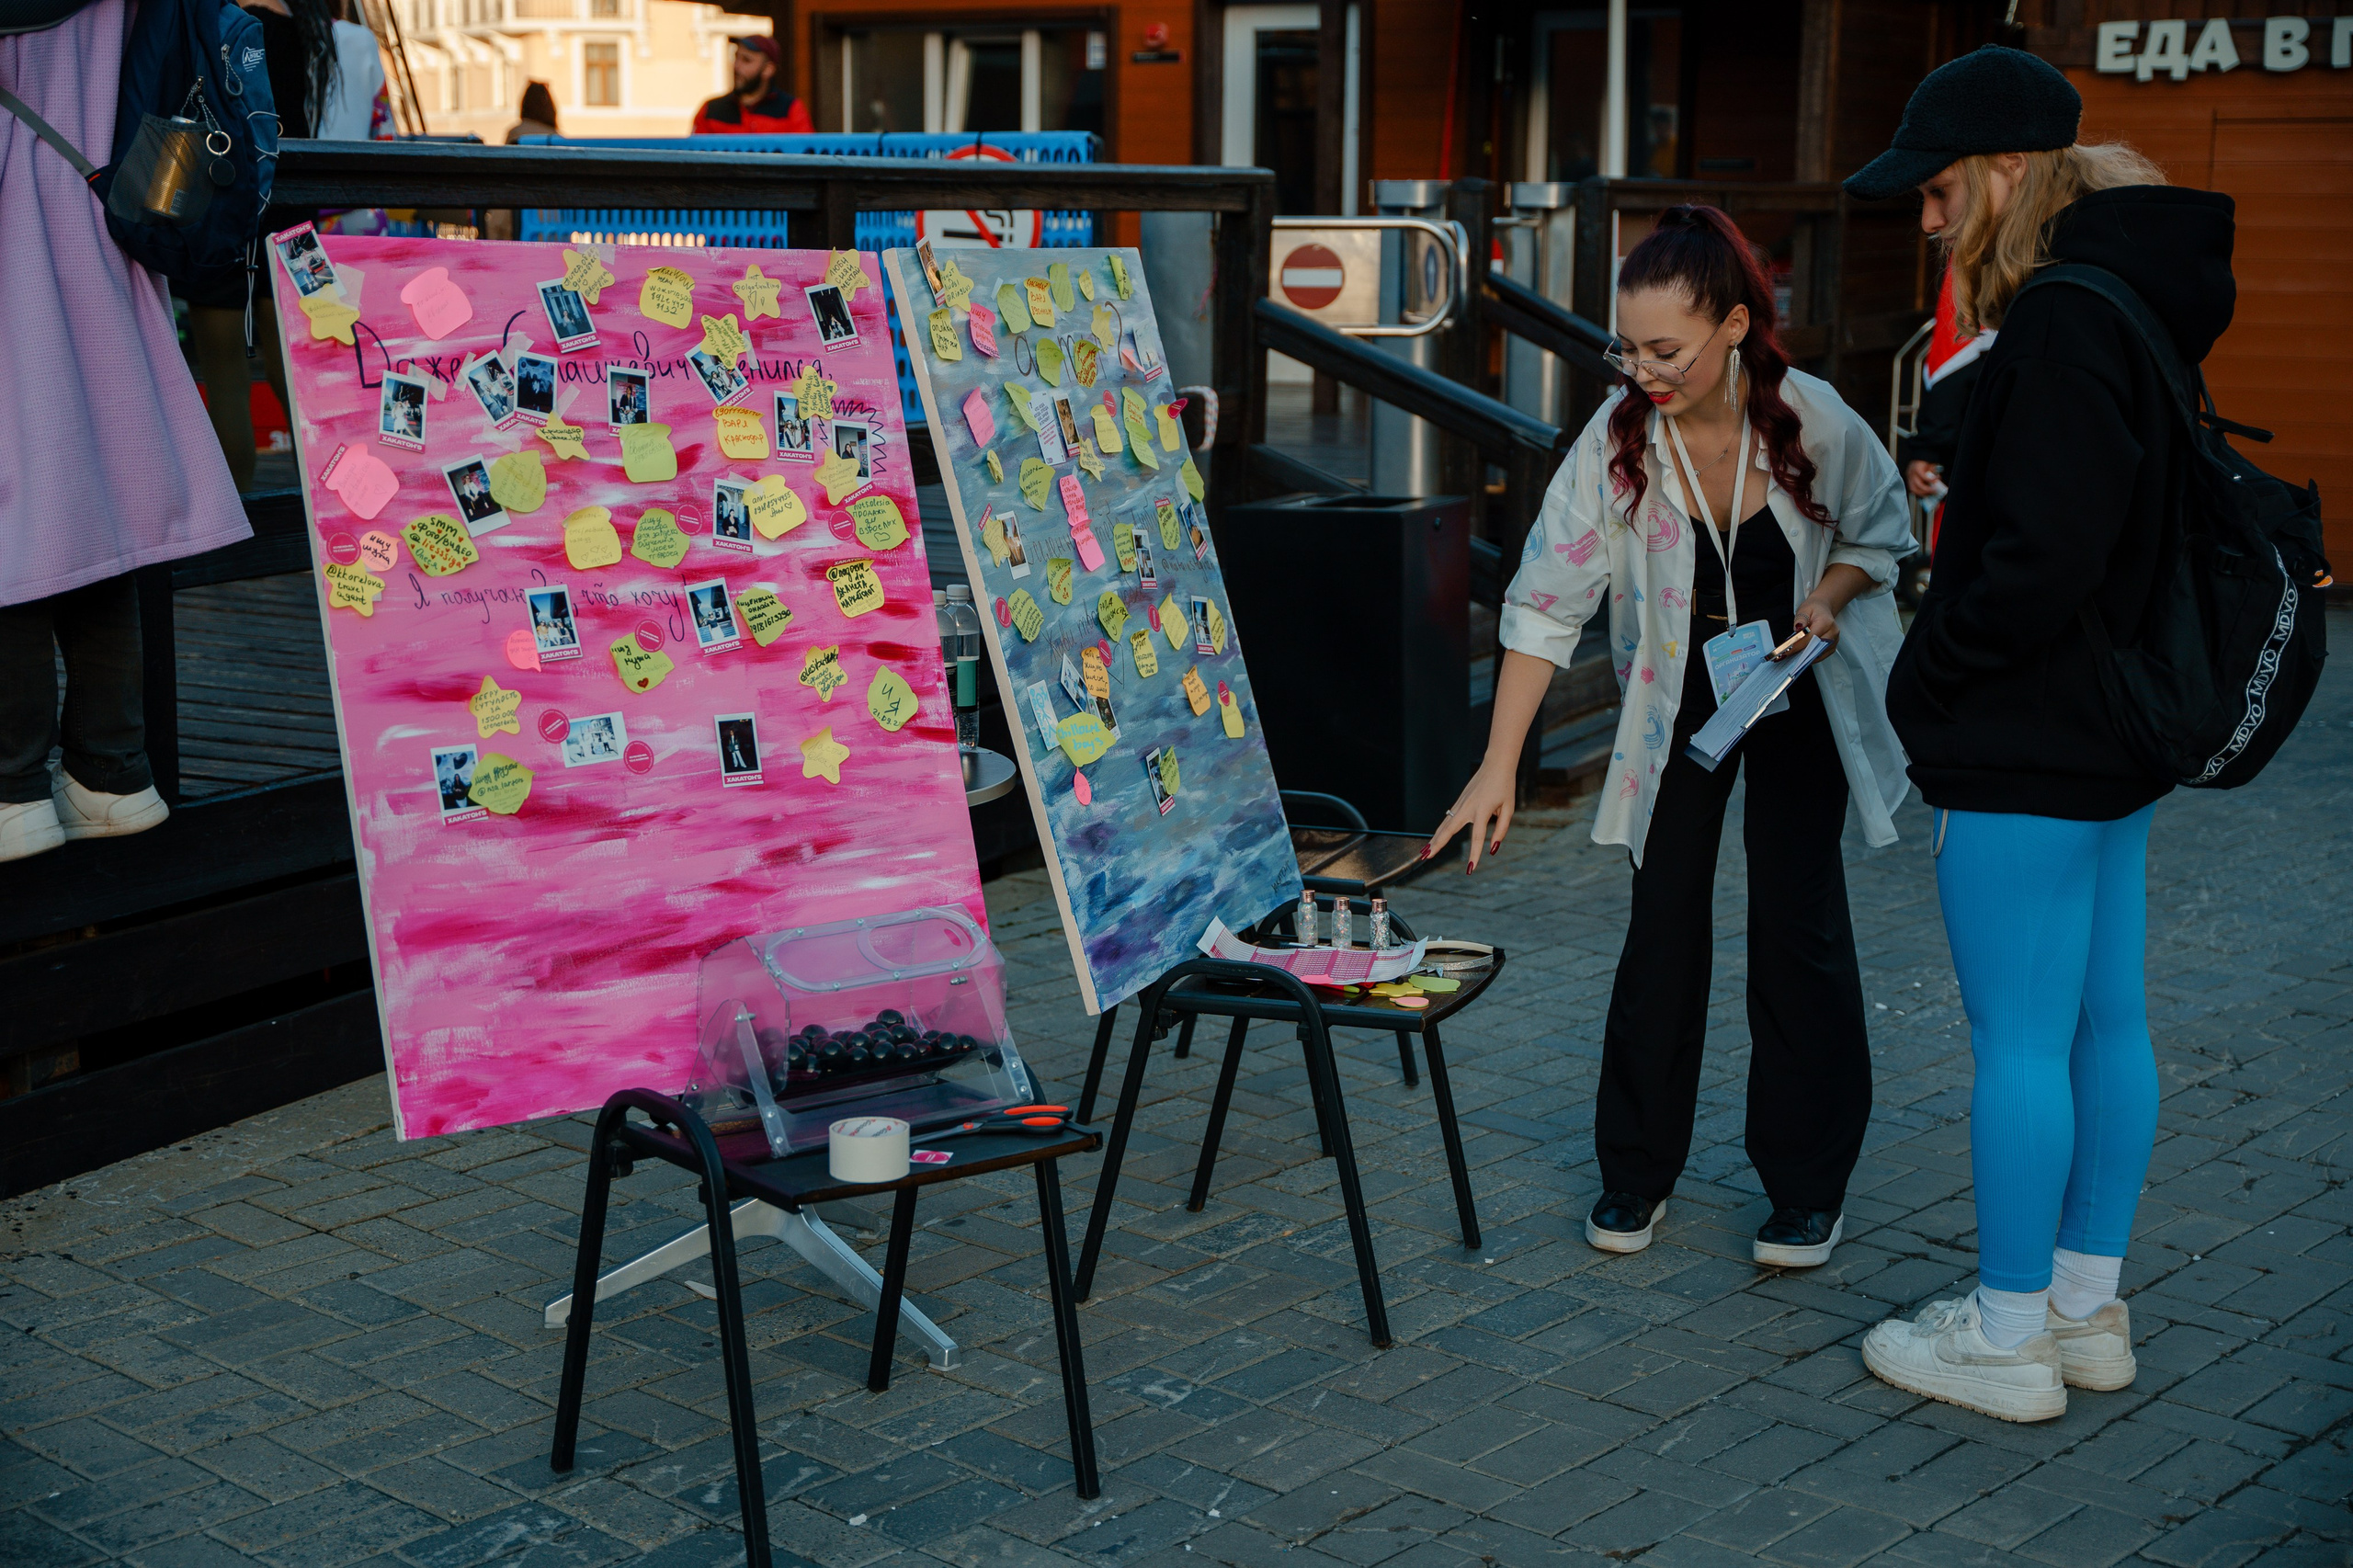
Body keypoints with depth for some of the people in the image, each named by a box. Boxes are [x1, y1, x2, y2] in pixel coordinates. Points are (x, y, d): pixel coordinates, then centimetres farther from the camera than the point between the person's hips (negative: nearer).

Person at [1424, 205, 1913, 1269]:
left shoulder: (1814, 422, -22)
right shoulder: (1616, 440, -21)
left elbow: (1879, 529, -1)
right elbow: (1546, 601, -21)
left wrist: (1829, 598, -23)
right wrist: (1498, 768, -25)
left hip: (1802, 691, -1)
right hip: (1675, 694, 1)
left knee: (1796, 922, -4)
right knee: (1663, 918, -1)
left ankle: (1808, 1184, 11)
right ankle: (1636, 1169, 16)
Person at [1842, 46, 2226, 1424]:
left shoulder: (2064, 323, -21)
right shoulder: (2138, 304, 11)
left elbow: (2039, 561, -26)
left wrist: (1926, 680, -12)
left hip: (2028, 752, -10)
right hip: (2117, 738, 10)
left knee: (2019, 1042, 0)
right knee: (2106, 1023, 15)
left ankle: (2010, 1339, 12)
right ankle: (2088, 1307, 28)